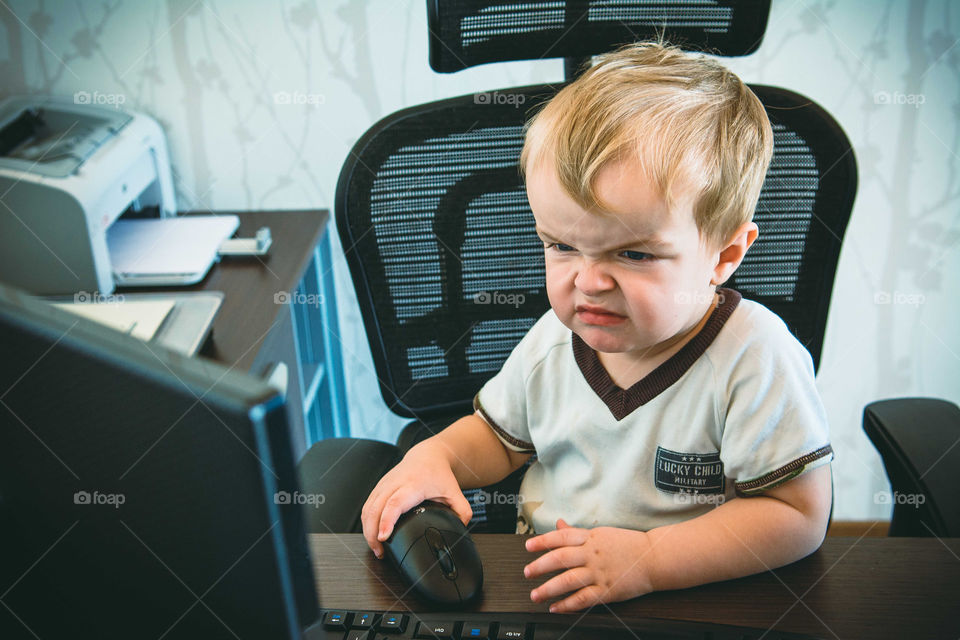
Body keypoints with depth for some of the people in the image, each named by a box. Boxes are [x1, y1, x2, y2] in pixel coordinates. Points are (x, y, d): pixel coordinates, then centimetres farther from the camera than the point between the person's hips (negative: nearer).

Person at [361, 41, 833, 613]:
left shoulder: (755, 360, -19)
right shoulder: (553, 340, -3)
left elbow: (799, 514, -18)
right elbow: (499, 436, 15)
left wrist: (651, 559, -25)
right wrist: (438, 454, -6)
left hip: (686, 610, -3)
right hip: (541, 588, 3)